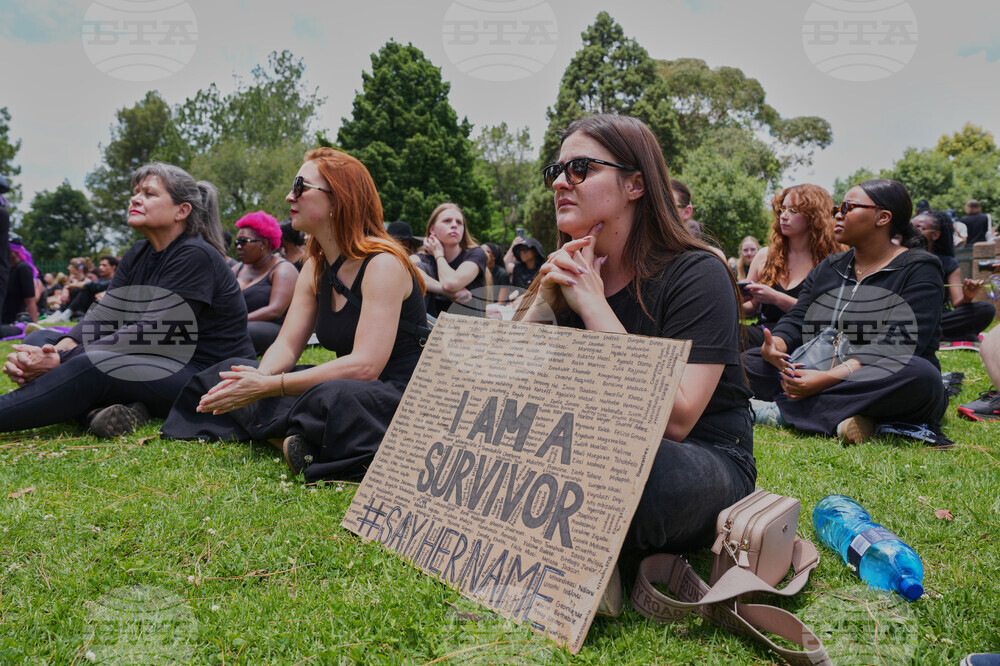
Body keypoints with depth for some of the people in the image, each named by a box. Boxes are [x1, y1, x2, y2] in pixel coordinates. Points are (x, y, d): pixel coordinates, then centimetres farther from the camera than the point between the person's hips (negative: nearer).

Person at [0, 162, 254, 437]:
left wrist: (63, 360, -25)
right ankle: (108, 409, -25)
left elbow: (150, 334, -21)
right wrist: (56, 351, -18)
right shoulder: (138, 255, 13)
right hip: (154, 364, 9)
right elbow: (102, 317, 2)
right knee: (39, 341, -3)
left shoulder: (195, 256, -14)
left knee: (92, 366, -33)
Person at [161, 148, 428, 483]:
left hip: (401, 396, -8)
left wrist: (268, 386, -26)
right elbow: (286, 346, 5)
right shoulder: (316, 267, 10)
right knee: (234, 371, 2)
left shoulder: (382, 263, -17)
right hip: (342, 384, 9)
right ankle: (290, 439, -19)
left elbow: (365, 365, -26)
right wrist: (260, 376, -19)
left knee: (334, 397, -41)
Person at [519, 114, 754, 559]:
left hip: (704, 461, -4)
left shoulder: (697, 276, -13)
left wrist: (593, 305, -23)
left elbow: (673, 422, -25)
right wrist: (542, 304, -19)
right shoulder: (566, 275, 3)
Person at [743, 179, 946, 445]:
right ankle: (837, 414, -27)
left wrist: (830, 378, -31)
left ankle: (781, 410, -31)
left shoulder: (919, 269, -4)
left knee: (919, 374, -38)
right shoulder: (828, 268, 15)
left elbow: (899, 344, -18)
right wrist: (774, 347, -19)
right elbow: (795, 320, 7)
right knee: (743, 360, -8)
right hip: (820, 376, 5)